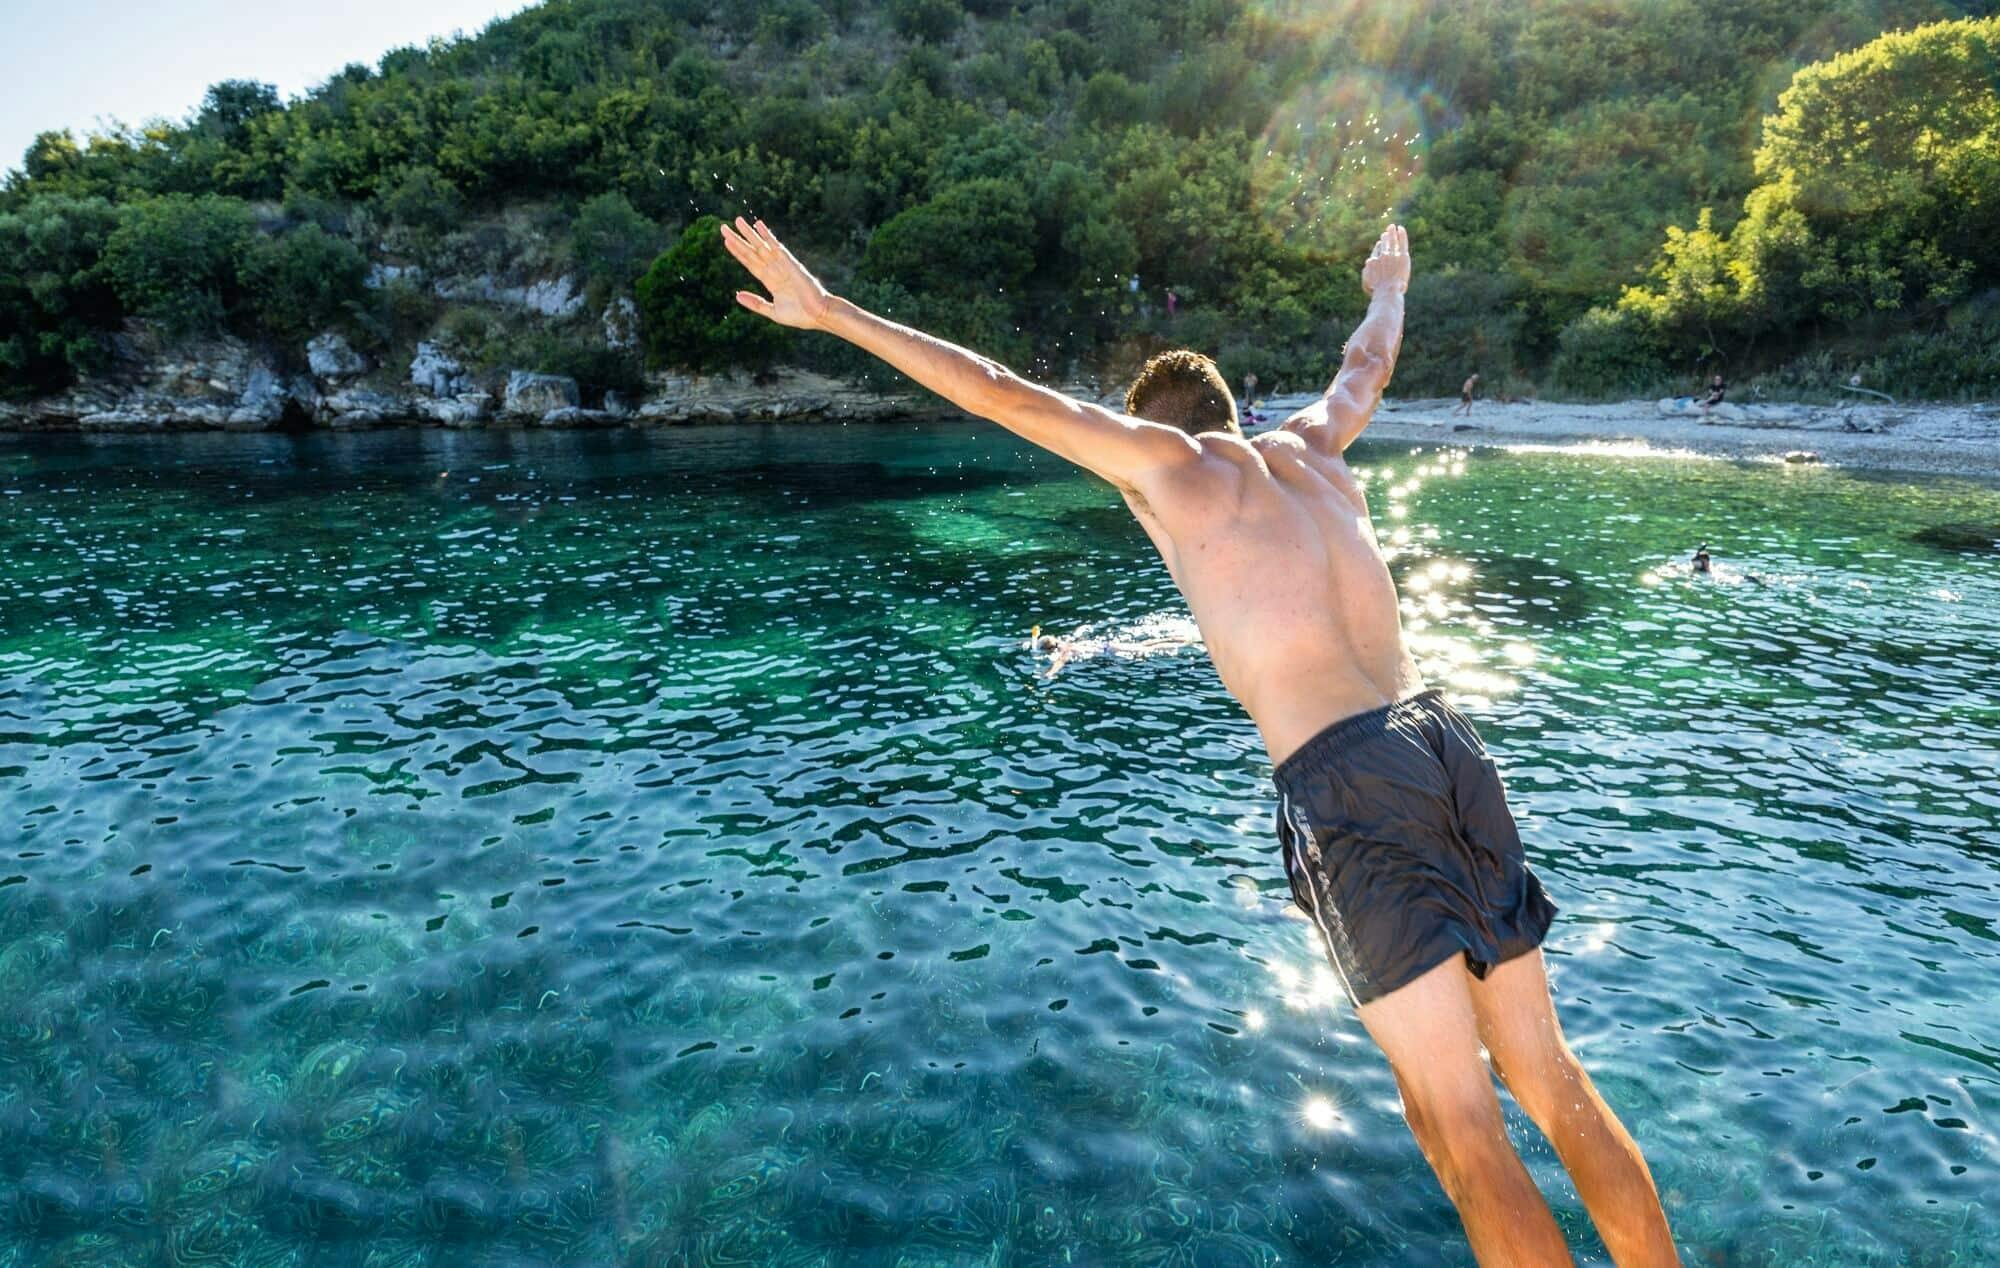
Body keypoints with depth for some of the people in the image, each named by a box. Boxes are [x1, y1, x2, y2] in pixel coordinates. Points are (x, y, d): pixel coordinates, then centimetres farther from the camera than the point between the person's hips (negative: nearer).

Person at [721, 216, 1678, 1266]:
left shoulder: (1167, 456, 7)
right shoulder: (1305, 445, 21)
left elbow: (997, 392, 9)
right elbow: (1368, 365, 42)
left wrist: (828, 312, 17)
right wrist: (1387, 286, 64)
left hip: (1342, 781, -7)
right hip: (1450, 744, 7)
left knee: (1462, 1128, -1)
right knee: (1550, 1082, 15)